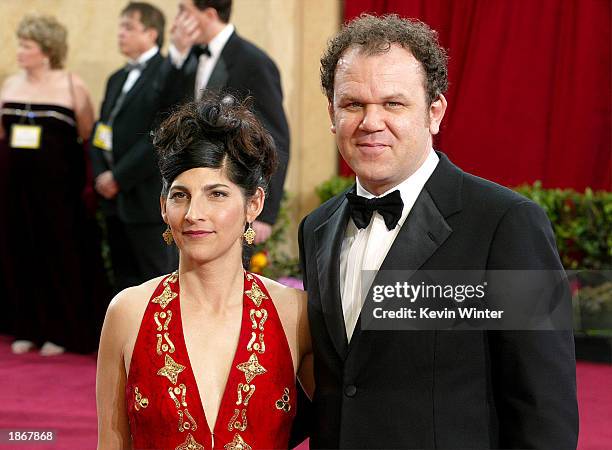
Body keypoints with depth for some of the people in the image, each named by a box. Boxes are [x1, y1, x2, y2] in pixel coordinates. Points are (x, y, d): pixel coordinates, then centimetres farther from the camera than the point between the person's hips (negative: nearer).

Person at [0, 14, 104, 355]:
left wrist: (87, 178, -7)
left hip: (57, 186, -4)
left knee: (58, 254, 2)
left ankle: (61, 331, 11)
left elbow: (89, 137, -3)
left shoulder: (72, 85, -3)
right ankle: (28, 327, 15)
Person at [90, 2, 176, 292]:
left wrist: (119, 177, -15)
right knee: (125, 282, 13)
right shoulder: (118, 79, 19)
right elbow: (100, 132, 17)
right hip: (114, 200, 8)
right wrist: (100, 175, 0)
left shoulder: (167, 75, -10)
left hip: (149, 200, -8)